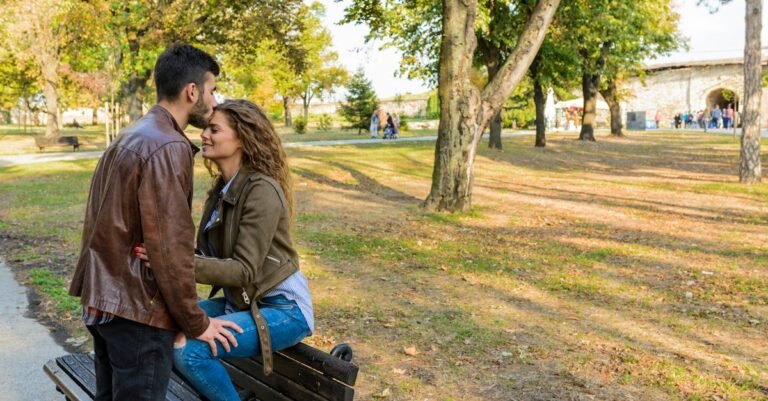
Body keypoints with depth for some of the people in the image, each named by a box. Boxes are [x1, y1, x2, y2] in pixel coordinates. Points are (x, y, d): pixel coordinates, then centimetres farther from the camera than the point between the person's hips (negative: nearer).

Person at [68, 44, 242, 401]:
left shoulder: (130, 137, 11)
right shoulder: (168, 147, -19)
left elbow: (115, 225, 13)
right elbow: (169, 247, -21)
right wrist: (196, 323, -12)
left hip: (101, 298, 9)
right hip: (137, 307, -9)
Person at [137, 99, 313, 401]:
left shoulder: (261, 190, -19)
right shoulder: (222, 188, 7)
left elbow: (245, 270, -25)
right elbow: (209, 254, 3)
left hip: (282, 308, -9)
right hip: (241, 302, 9)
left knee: (189, 348, -23)